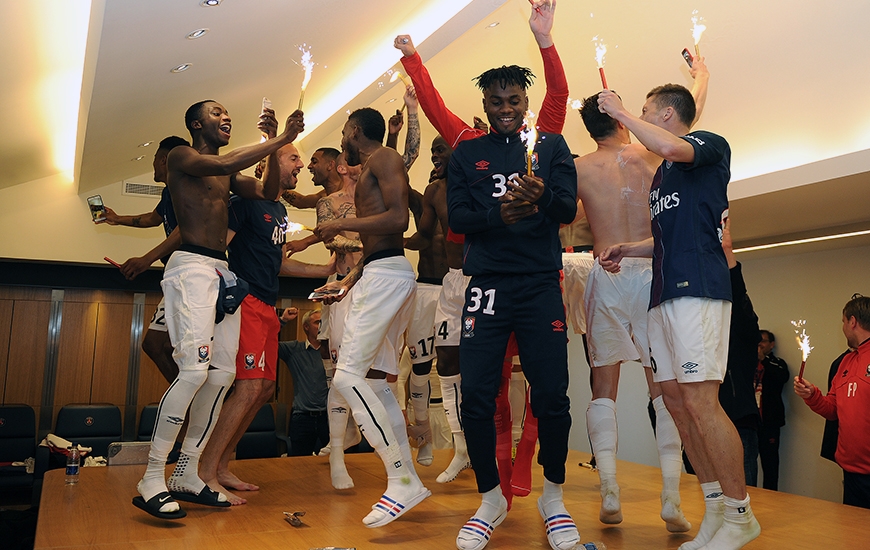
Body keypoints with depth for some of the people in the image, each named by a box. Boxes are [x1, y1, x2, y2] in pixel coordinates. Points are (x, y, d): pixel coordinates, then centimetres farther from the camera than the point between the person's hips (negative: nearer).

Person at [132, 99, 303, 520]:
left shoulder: (229, 175, 23)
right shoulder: (181, 157, 1)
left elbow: (267, 193, 16)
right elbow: (225, 163, -16)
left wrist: (274, 144, 7)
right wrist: (279, 139, -13)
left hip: (223, 271, 8)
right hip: (192, 265, -8)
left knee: (223, 372, 2)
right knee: (195, 369, -20)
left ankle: (187, 474, 9)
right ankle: (151, 480, -12)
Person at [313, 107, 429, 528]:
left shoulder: (383, 158, -3)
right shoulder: (369, 173, 26)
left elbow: (398, 219, -18)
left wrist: (342, 224, -10)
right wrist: (346, 282, 24)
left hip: (388, 274, -11)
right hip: (376, 275, 11)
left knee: (348, 377, -17)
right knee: (374, 381, 9)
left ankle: (402, 480, -13)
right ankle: (409, 481, 14)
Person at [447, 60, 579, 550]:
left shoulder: (552, 146, 12)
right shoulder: (467, 153, 14)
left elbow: (569, 209, -1)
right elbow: (456, 217, 3)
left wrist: (542, 196, -23)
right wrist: (497, 215, -17)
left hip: (541, 284, 0)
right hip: (487, 284, 1)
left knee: (552, 396, -5)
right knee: (476, 396, -4)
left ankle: (554, 497, 19)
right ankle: (491, 500, 17)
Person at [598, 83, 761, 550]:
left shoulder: (711, 145, 3)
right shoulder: (660, 174, 26)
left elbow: (671, 147, -22)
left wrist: (619, 112, -9)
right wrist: (627, 250, 16)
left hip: (698, 288, -9)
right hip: (663, 294, 9)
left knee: (700, 401, -14)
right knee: (675, 401, 5)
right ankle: (716, 508, 13)